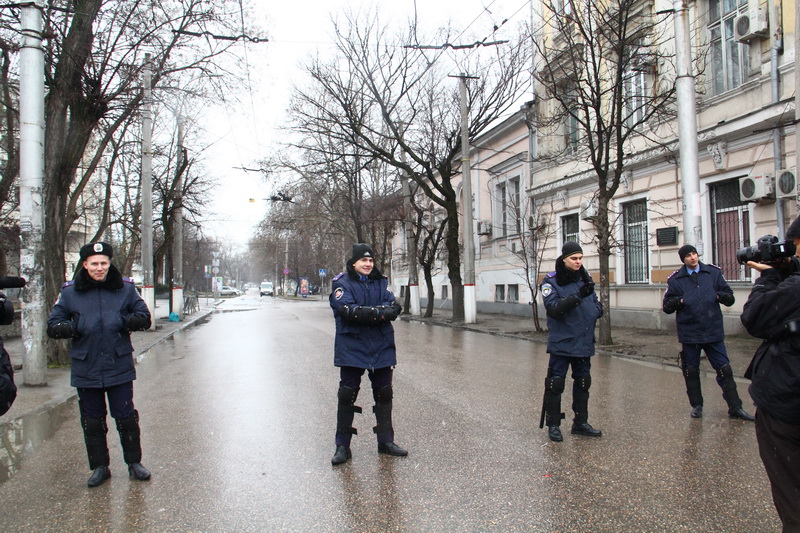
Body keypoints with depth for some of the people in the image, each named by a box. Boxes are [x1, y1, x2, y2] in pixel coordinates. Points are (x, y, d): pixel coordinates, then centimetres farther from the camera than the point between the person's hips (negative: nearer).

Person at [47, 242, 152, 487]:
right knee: (92, 421, 12)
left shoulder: (125, 288, 0)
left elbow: (144, 318, 6)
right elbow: (53, 326, 4)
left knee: (126, 417, 7)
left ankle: (134, 463, 24)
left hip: (120, 367, -1)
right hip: (86, 370, 1)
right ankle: (99, 467, 28)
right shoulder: (69, 292, 0)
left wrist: (123, 321, -15)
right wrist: (73, 328, -17)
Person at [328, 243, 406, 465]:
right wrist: (379, 312, -20)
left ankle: (386, 441, 26)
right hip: (352, 348, -4)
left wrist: (364, 313, -19)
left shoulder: (381, 282, 9)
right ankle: (342, 446, 14)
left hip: (381, 348, 4)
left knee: (384, 395, 12)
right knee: (347, 396, 3)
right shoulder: (342, 283, -3)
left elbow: (394, 308, -5)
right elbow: (347, 311, -19)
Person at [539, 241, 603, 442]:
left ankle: (580, 423, 29)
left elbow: (598, 308, 14)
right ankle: (553, 425, 11)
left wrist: (594, 310, -9)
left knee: (583, 383, 15)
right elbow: (554, 308, -21)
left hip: (584, 343, 6)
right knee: (555, 384, -2)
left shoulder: (585, 279, 10)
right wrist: (578, 295, -29)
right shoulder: (551, 281, -8)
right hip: (561, 343, -6)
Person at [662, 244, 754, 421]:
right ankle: (696, 406, 24)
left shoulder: (714, 273, 4)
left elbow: (730, 298, 6)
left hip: (714, 332, 0)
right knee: (691, 372, 9)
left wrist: (721, 296, -16)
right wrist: (677, 301, -16)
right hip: (689, 334, 0)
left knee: (725, 370, 2)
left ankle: (735, 408, 14)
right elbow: (666, 307, 4)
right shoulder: (675, 280, 2)